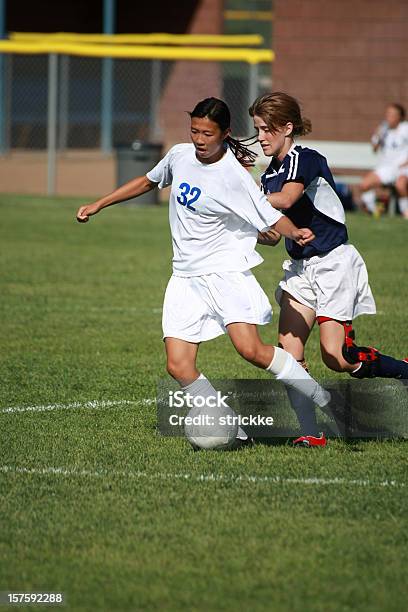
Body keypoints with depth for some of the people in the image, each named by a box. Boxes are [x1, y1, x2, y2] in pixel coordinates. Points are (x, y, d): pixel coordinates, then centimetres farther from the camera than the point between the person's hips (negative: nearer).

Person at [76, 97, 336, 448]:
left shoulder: (234, 177, -14)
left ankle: (324, 399, -6)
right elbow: (149, 181, 25)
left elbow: (272, 217, -12)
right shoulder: (179, 156, 5)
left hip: (227, 271, -6)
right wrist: (98, 205, 26)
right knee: (178, 365, -9)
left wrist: (295, 233, -34)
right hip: (186, 277, 6)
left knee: (251, 350, -23)